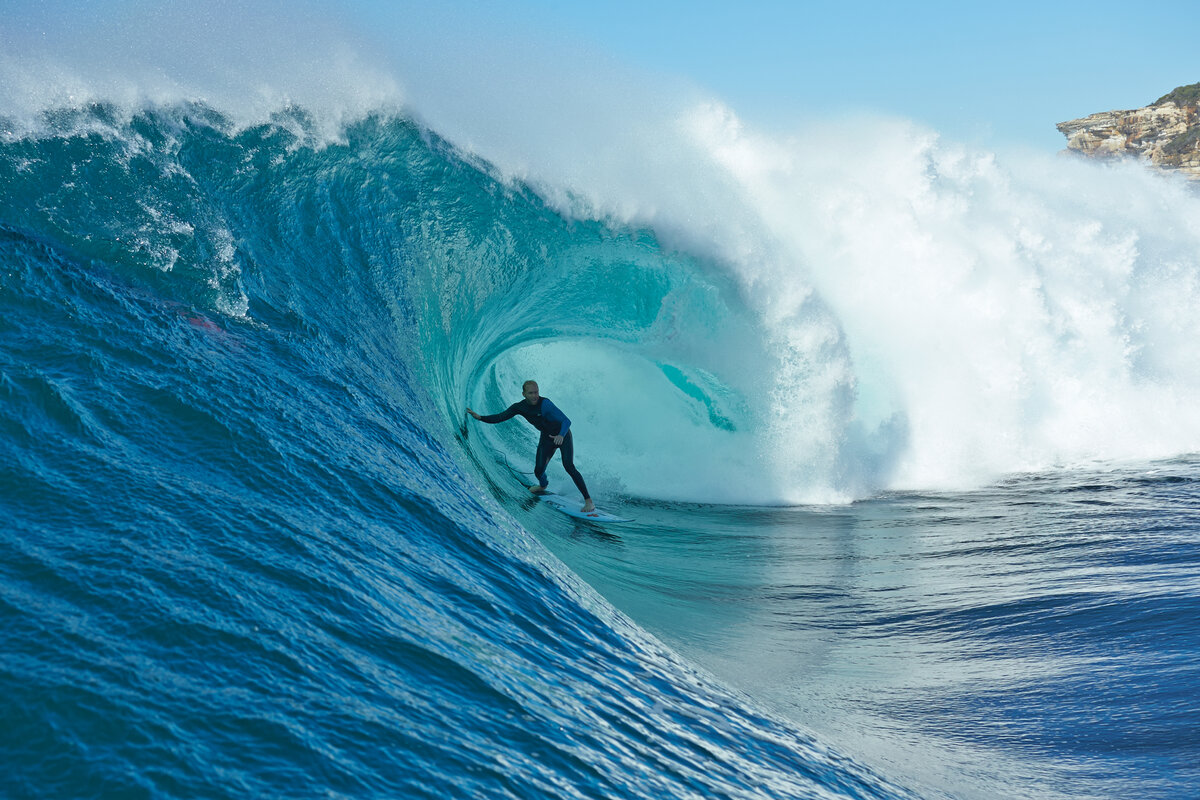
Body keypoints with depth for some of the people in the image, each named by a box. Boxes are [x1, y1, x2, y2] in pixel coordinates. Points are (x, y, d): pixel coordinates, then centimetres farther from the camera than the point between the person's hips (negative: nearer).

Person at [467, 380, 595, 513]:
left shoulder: (544, 404, -31)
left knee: (568, 466, -20)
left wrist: (561, 435, -56)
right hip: (546, 438, 5)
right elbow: (500, 417, -3)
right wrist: (480, 417, -17)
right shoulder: (519, 407, -12)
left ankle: (588, 501, -15)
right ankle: (543, 485, 41)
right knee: (538, 471, 1)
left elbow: (566, 421, -36)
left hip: (562, 435, -5)